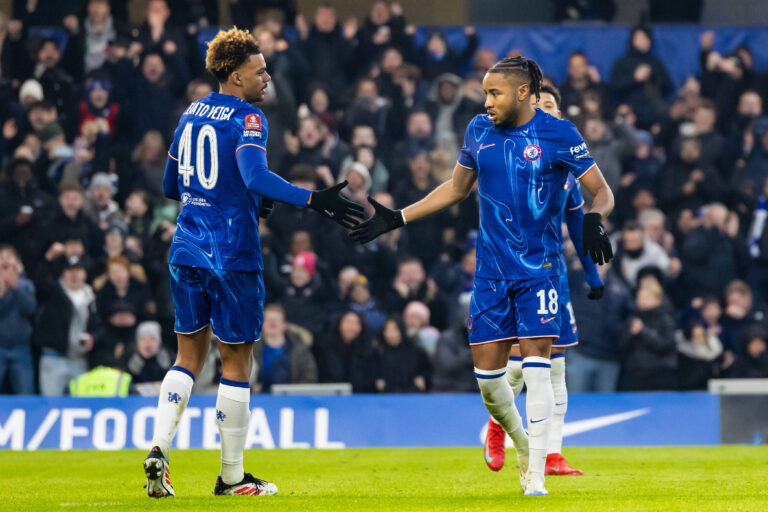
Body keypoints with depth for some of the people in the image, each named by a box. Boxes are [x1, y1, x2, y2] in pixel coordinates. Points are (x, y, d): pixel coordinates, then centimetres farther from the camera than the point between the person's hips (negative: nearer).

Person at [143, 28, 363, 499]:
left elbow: (171, 186, 20)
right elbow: (256, 178, -29)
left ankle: (159, 448, -3)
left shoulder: (192, 115, 12)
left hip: (187, 249, 7)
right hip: (232, 256, -7)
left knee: (190, 356, 15)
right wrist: (313, 200, -34)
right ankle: (232, 477, 8)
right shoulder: (247, 119, -11)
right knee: (237, 361, 3)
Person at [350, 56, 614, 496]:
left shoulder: (558, 134, -7)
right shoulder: (479, 131, 7)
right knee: (487, 372, 2)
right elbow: (457, 188, 21)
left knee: (536, 367, -13)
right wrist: (397, 219, 18)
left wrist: (594, 220, -25)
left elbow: (601, 190, -3)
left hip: (539, 269, -4)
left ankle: (535, 475, -9)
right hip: (491, 272, 5)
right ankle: (524, 447, 27)